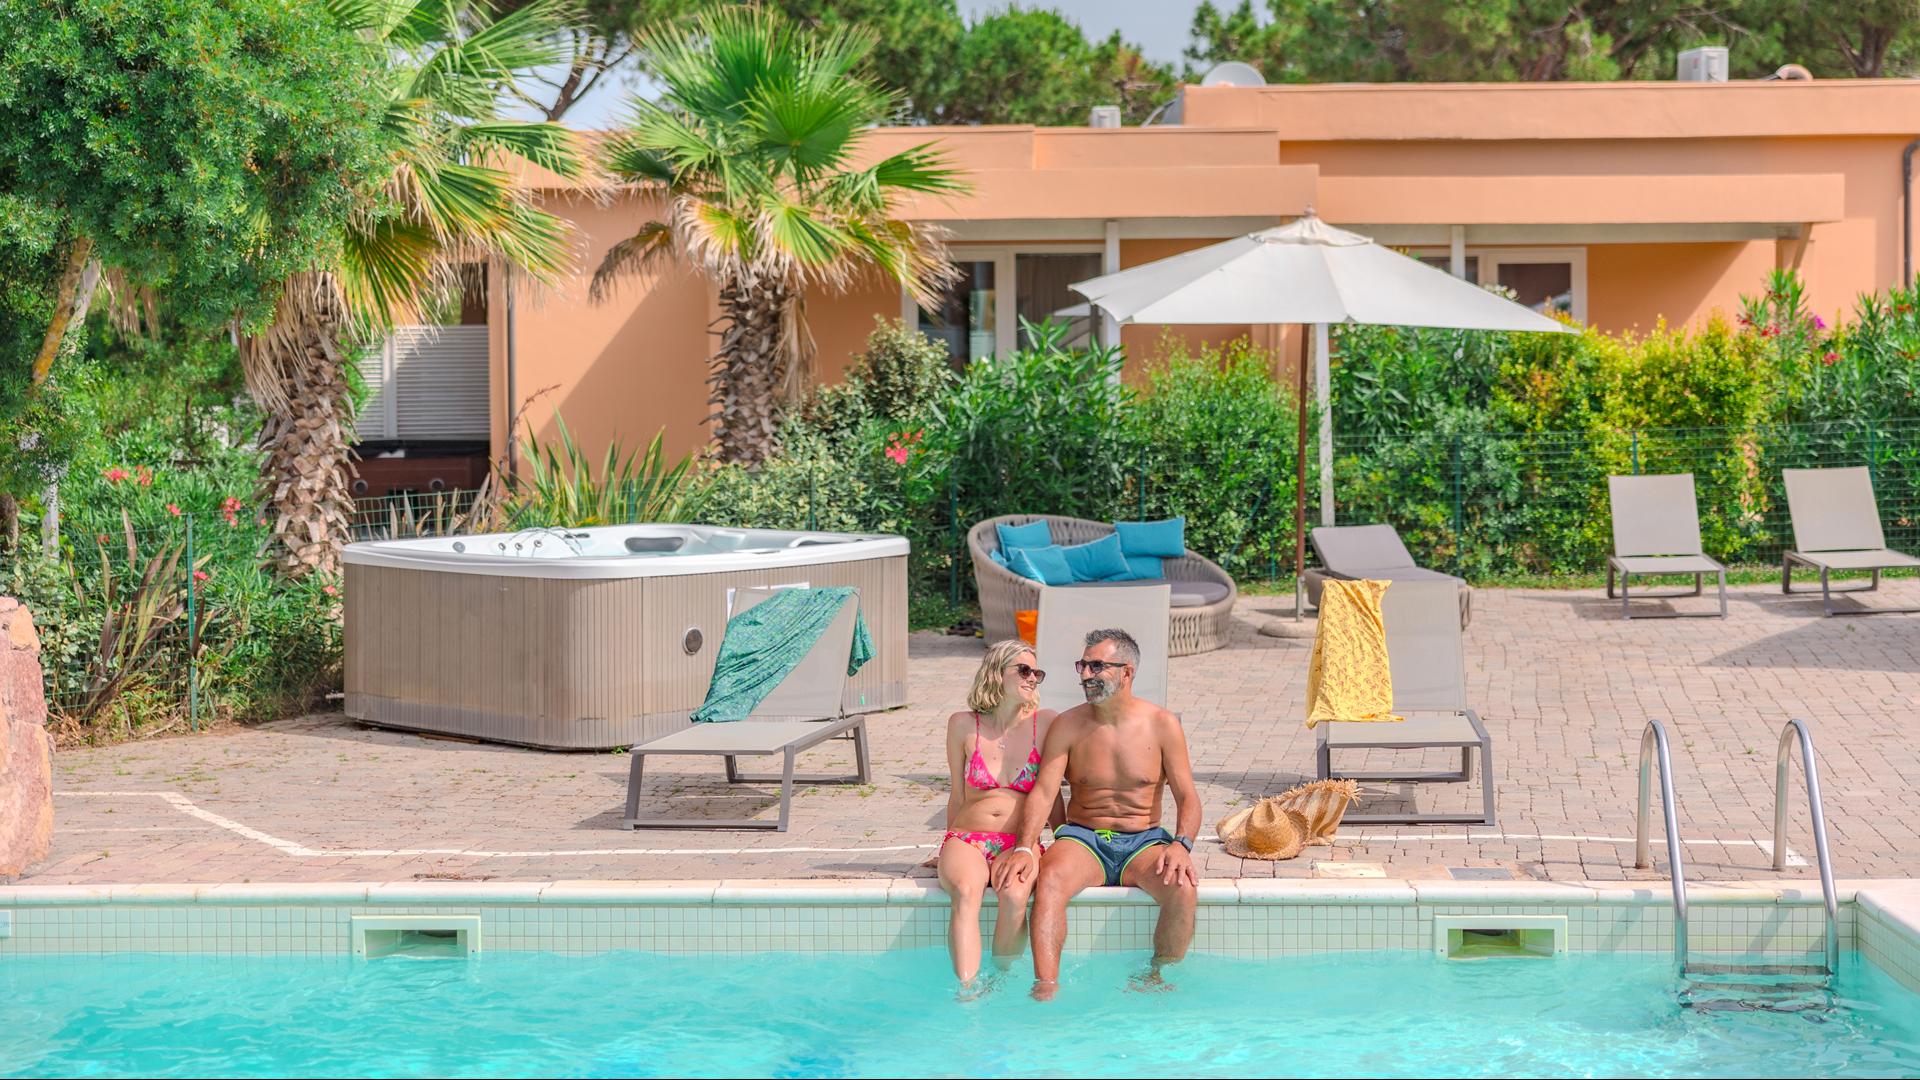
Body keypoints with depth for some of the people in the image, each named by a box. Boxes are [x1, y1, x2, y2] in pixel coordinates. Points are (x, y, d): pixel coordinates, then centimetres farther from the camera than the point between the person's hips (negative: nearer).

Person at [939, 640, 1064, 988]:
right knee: (965, 891, -34)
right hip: (967, 839, 0)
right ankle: (967, 989, -43)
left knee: (1014, 895, -34)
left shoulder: (1045, 723, 6)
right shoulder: (963, 725, 7)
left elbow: (1052, 797, 13)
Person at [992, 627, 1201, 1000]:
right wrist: (1025, 847, -22)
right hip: (1083, 839, 0)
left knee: (1183, 889, -31)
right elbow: (1043, 791, -6)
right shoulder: (1067, 725, 3)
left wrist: (1181, 844, -21)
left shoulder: (1162, 725, 2)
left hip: (1144, 841, 0)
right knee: (1050, 880, -34)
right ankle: (1046, 987, -40)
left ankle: (1158, 976, -11)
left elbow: (1187, 797, 0)